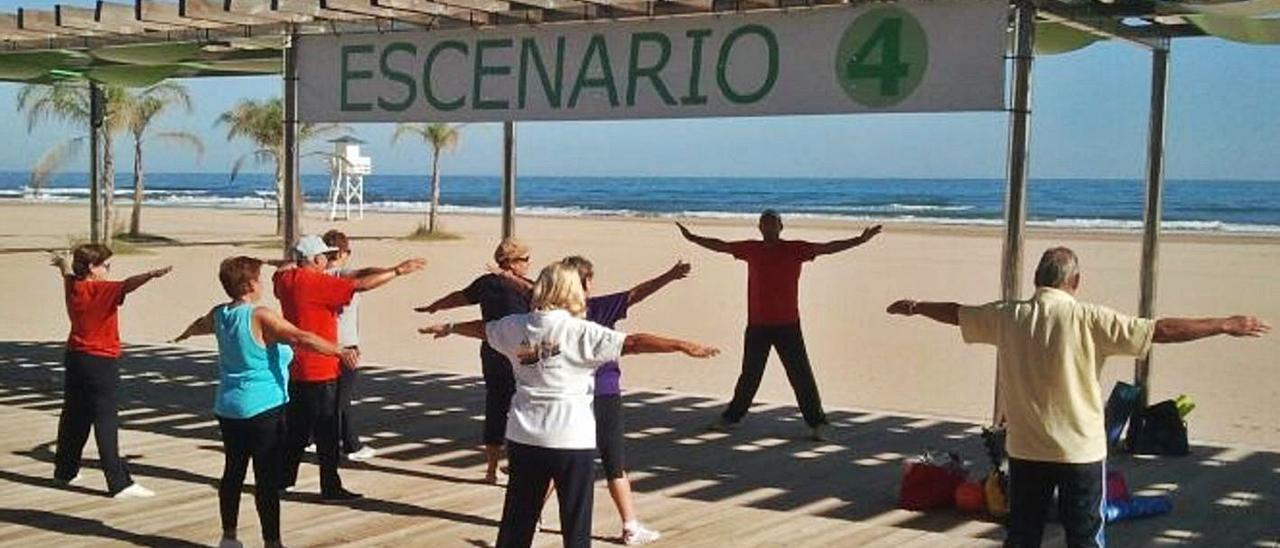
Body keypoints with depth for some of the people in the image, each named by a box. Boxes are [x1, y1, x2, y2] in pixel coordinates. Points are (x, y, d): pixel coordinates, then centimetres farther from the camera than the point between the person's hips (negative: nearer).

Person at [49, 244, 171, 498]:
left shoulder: (73, 287, 5)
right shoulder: (101, 290, -17)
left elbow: (68, 274, 29)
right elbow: (126, 286, -38)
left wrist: (62, 263, 53)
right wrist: (151, 275, -55)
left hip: (75, 358, 8)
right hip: (101, 363, -8)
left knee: (73, 416, 20)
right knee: (106, 423, -9)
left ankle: (65, 470, 34)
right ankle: (119, 483, -10)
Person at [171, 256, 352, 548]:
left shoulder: (220, 315, 8)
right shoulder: (260, 317, -16)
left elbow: (200, 324, 32)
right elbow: (302, 339, -28)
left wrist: (184, 335, 54)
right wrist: (340, 351, -31)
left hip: (228, 407, 8)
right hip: (263, 408, -8)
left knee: (233, 471, 17)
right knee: (267, 479, -5)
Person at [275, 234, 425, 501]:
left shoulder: (285, 279, 4)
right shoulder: (316, 282, -19)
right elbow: (362, 284, -22)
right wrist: (398, 270, -17)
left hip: (295, 369, 8)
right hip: (319, 370, -8)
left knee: (297, 428, 18)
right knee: (326, 432, 0)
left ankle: (283, 477, 24)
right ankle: (330, 488, 4)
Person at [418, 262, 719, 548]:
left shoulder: (515, 327, 5)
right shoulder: (581, 331, -12)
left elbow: (481, 327, 24)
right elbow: (631, 343, -19)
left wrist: (449, 327, 44)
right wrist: (683, 345, -21)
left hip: (524, 437, 5)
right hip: (572, 439, -5)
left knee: (517, 519, 16)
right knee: (576, 523, 2)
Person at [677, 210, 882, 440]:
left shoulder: (796, 249, -3)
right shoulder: (751, 249, 5)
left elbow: (828, 247, -10)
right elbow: (720, 245, 14)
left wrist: (860, 240, -19)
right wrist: (692, 238, 18)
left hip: (788, 326, -2)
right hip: (757, 326, 2)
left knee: (801, 376, -2)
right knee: (749, 376, 14)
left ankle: (816, 424, 4)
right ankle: (730, 418, 26)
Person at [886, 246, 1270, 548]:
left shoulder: (1007, 317, -2)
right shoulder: (1088, 320, -14)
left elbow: (954, 313, 14)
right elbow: (1160, 331, -14)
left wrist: (914, 308, 33)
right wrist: (1227, 325, -6)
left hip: (1025, 450, 4)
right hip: (1080, 451, -4)